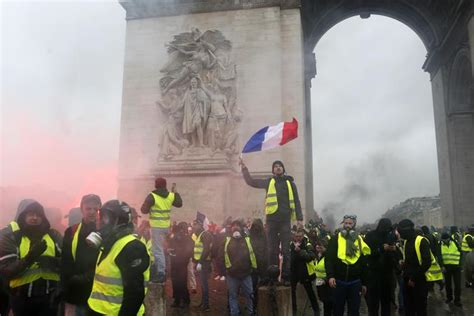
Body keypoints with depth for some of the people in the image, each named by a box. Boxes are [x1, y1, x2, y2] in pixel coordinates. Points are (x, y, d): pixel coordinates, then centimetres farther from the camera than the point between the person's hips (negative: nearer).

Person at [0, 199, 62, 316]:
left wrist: (51, 262, -21)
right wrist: (29, 258, -27)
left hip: (50, 297, 1)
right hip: (22, 299, -1)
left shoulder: (54, 235, 2)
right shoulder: (11, 238, -4)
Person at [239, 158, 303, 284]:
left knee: (286, 250, 1)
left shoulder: (290, 183, 9)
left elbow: (296, 201, 7)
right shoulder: (269, 182, 10)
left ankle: (286, 276, 7)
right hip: (272, 219, 1)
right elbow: (251, 181, 10)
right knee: (272, 249, 6)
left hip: (285, 219, -1)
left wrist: (299, 218, -1)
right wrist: (244, 168, 2)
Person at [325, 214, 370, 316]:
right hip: (339, 281, -2)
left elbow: (364, 264, 13)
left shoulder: (359, 240, 9)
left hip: (355, 282, 2)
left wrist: (364, 283, 12)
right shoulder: (335, 239, 0)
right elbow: (329, 259, -8)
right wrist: (330, 276, -21)